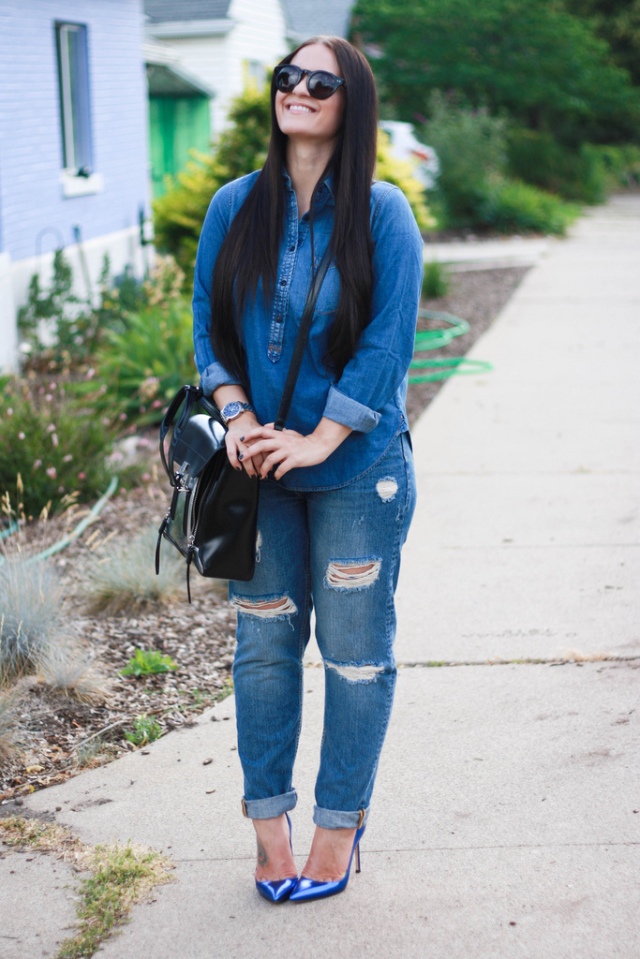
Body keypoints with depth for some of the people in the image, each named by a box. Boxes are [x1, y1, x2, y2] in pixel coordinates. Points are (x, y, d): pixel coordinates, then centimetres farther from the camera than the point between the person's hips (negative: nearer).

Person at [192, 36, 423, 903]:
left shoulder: (382, 213, -8)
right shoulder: (234, 207, 3)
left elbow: (387, 344, -11)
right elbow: (208, 325, 6)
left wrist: (317, 441, -15)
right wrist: (239, 420, -8)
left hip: (357, 471, -3)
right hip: (260, 471, 3)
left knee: (355, 651, 6)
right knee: (264, 643, 11)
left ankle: (340, 821, 24)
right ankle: (268, 817, 26)